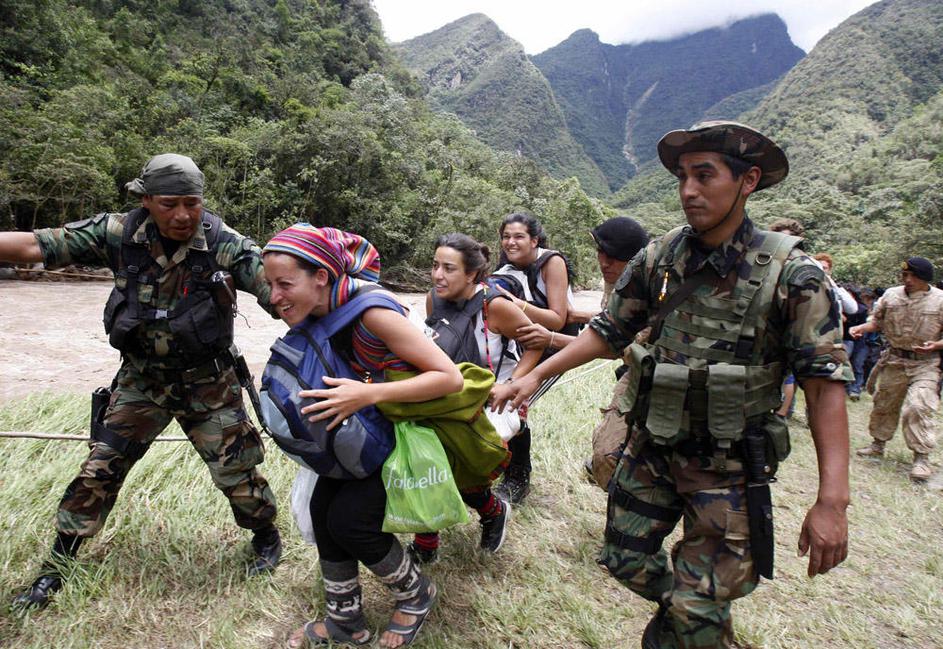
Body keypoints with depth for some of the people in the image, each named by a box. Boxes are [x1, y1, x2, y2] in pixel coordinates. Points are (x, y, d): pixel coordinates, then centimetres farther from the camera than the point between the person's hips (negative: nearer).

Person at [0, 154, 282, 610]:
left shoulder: (224, 243, -20)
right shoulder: (120, 234, -12)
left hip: (207, 382, -2)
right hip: (141, 380, 3)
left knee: (236, 472, 3)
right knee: (98, 470, 7)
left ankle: (266, 536, 32)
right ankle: (54, 568, 29)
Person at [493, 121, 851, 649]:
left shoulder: (791, 275, -14)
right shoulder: (658, 259, -3)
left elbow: (826, 382, -15)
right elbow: (609, 332, 4)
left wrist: (832, 501, -21)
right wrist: (535, 376, -3)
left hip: (729, 465, -4)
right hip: (652, 448, 4)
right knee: (627, 560, 18)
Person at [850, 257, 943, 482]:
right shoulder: (891, 295, 1)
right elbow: (877, 321, 12)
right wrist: (861, 328, -6)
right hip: (894, 360, 4)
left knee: (918, 407, -16)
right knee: (884, 404, 14)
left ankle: (922, 457, -5)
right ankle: (878, 444, 33)